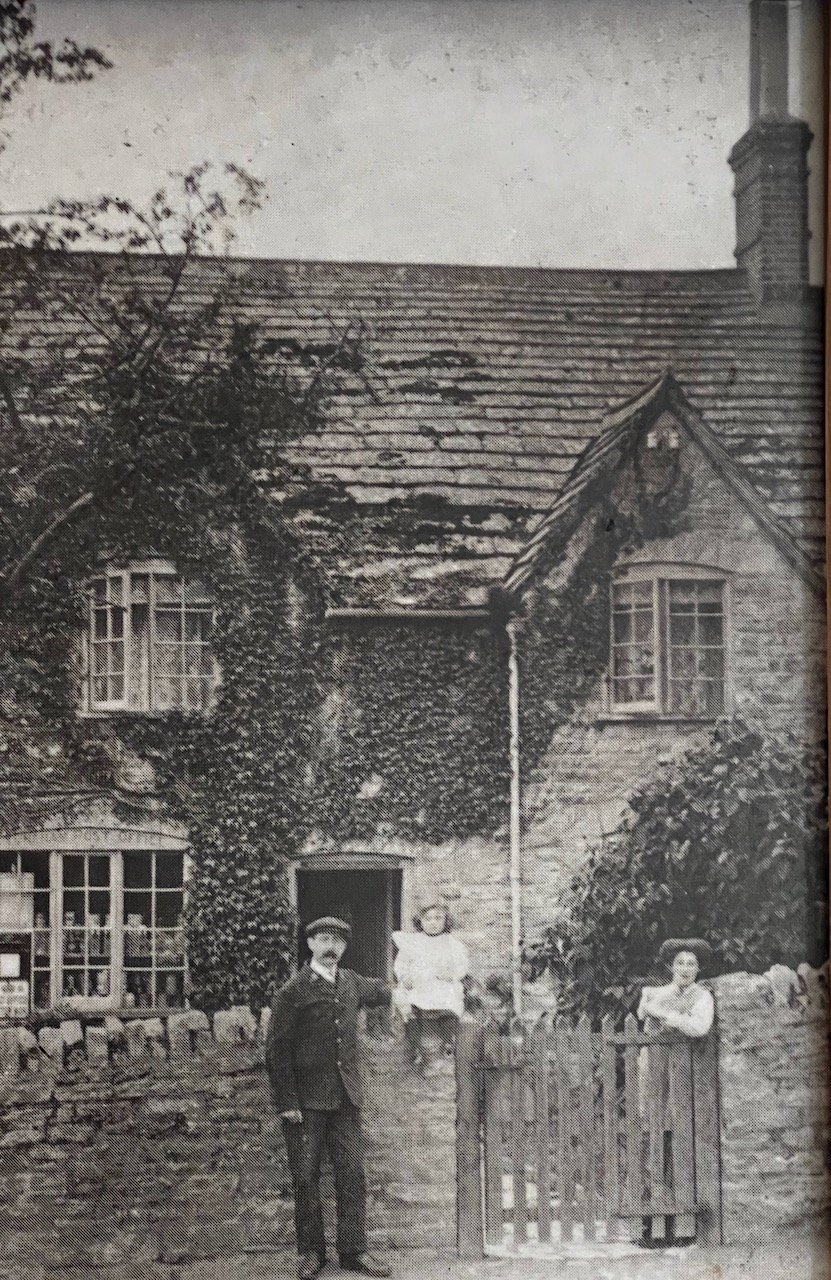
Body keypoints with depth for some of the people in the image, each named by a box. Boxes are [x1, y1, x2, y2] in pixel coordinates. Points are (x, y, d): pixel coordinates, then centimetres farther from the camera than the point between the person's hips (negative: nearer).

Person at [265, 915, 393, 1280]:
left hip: (345, 1097, 4)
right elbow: (276, 1051, -8)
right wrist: (286, 1103, -11)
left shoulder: (351, 983, 10)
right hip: (306, 1099, -4)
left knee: (352, 1174, 1)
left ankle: (354, 1250, 8)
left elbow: (377, 991, 36)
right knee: (306, 1178, 0)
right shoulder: (293, 991, -6)